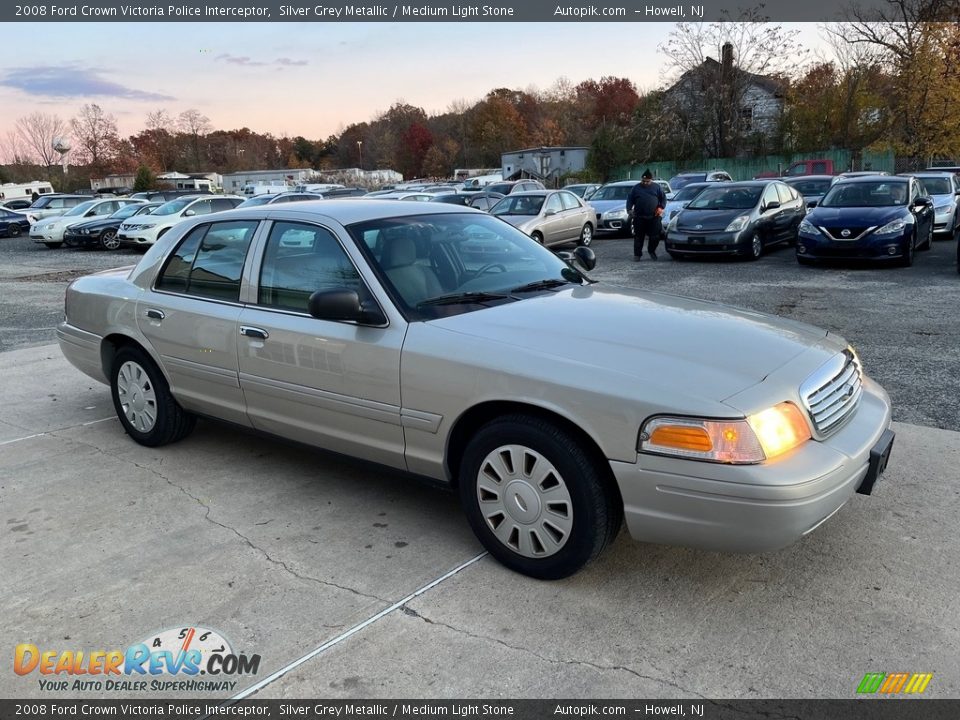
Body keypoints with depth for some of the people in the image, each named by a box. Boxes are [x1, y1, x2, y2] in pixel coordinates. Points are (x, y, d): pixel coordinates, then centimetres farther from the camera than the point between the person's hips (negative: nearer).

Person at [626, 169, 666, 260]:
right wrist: (629, 210, -4)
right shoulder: (636, 188, 10)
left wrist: (661, 207, -4)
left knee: (655, 236, -1)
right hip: (639, 217, 0)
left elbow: (663, 198, 11)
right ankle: (637, 254, 8)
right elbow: (630, 200, 10)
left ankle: (652, 251, 21)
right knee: (638, 236, 0)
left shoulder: (657, 187, 10)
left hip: (654, 217, 0)